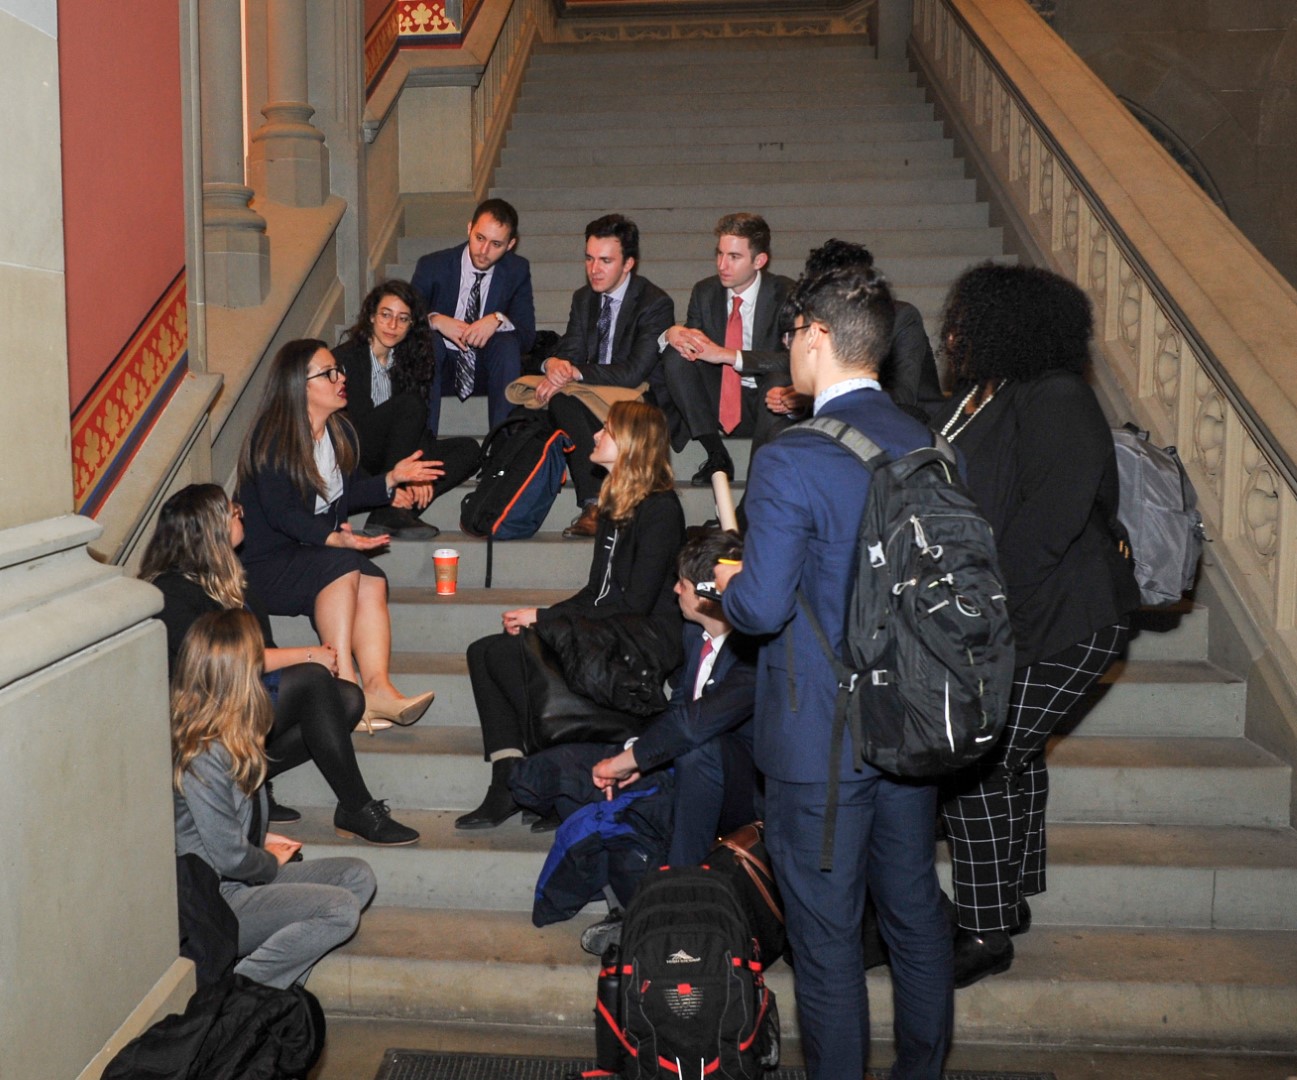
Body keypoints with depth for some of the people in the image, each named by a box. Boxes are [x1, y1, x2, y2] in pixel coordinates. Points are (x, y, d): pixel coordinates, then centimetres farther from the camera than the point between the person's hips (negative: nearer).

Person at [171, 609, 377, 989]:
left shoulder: (226, 740, 5)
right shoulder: (204, 755, -25)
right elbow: (230, 856, -22)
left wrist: (263, 840, 6)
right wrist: (273, 863, -4)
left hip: (240, 881, 10)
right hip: (214, 904, -10)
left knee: (359, 876, 1)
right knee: (341, 910, -19)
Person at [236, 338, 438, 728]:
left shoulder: (340, 431, 12)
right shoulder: (273, 439, -13)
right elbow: (280, 513, -21)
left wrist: (392, 479, 2)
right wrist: (335, 539, -35)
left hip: (318, 554, 6)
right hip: (268, 565, -6)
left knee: (373, 581, -25)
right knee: (343, 565, -33)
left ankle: (377, 687, -41)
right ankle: (344, 687, -36)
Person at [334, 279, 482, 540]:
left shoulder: (406, 360, 10)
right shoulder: (346, 357, -8)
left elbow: (419, 428, 4)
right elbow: (350, 423, -16)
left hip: (384, 457, 7)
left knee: (468, 450, -11)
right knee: (410, 404, -27)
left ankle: (387, 515, -29)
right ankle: (391, 511, -31)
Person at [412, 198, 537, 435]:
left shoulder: (518, 270, -1)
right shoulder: (432, 266, -5)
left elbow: (528, 336, -6)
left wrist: (498, 320, -28)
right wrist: (436, 320, -28)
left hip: (486, 370, 1)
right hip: (440, 368, -1)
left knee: (508, 343, -29)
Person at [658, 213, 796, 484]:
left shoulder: (784, 294, -11)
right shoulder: (705, 291, 3)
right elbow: (693, 343, 6)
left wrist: (727, 355, -32)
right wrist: (672, 335, -21)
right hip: (719, 400, 4)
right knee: (675, 357, -20)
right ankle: (717, 457, -14)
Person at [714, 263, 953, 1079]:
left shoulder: (792, 460, -20)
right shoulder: (931, 446, 0)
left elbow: (762, 606, -21)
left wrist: (730, 585, 1)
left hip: (819, 736, -6)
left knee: (827, 929, 9)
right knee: (915, 909, 21)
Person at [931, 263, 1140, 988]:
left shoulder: (1058, 404, -19)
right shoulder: (979, 399, 9)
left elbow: (1045, 525, -25)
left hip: (1059, 627, -10)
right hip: (1006, 617, 10)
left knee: (975, 766, -8)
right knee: (1013, 755, 20)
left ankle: (989, 937, 7)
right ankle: (1008, 902, 37)